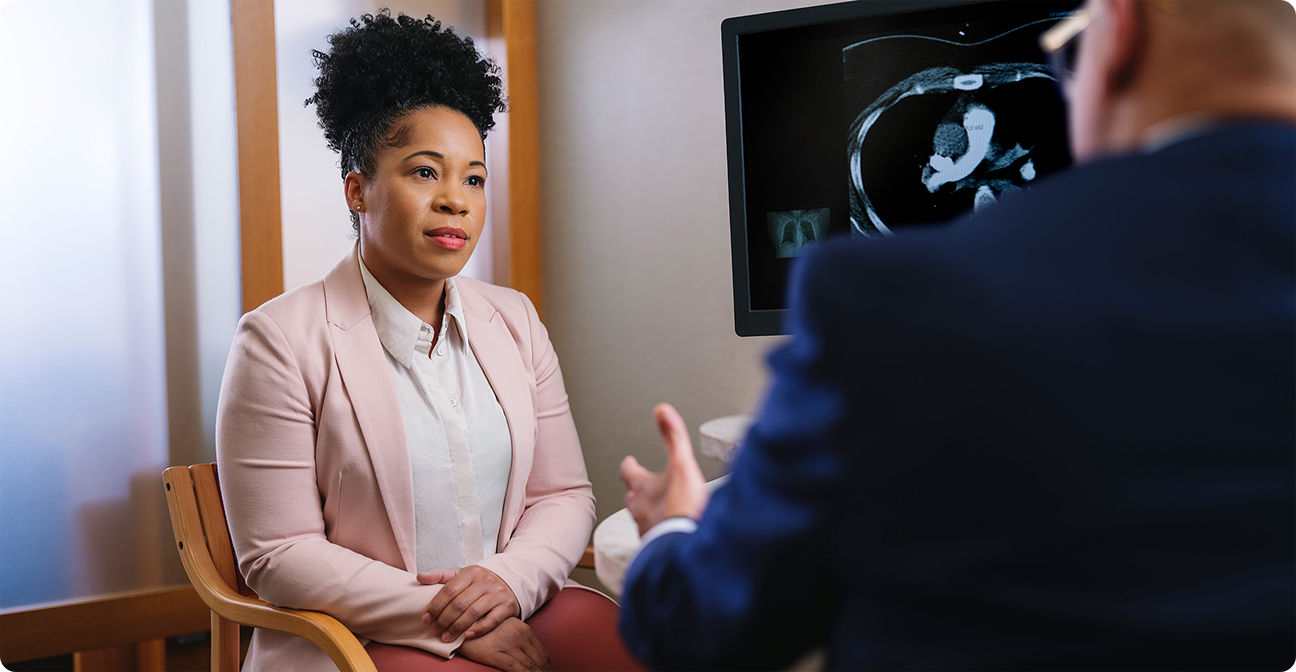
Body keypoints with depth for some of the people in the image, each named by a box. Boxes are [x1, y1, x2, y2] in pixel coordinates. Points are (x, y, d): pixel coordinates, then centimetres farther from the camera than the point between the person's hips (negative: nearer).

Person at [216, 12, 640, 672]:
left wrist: (509, 579, -12)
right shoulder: (282, 339, -6)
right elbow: (277, 555, -9)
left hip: (515, 606, 5)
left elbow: (564, 494, 10)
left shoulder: (515, 320, 11)